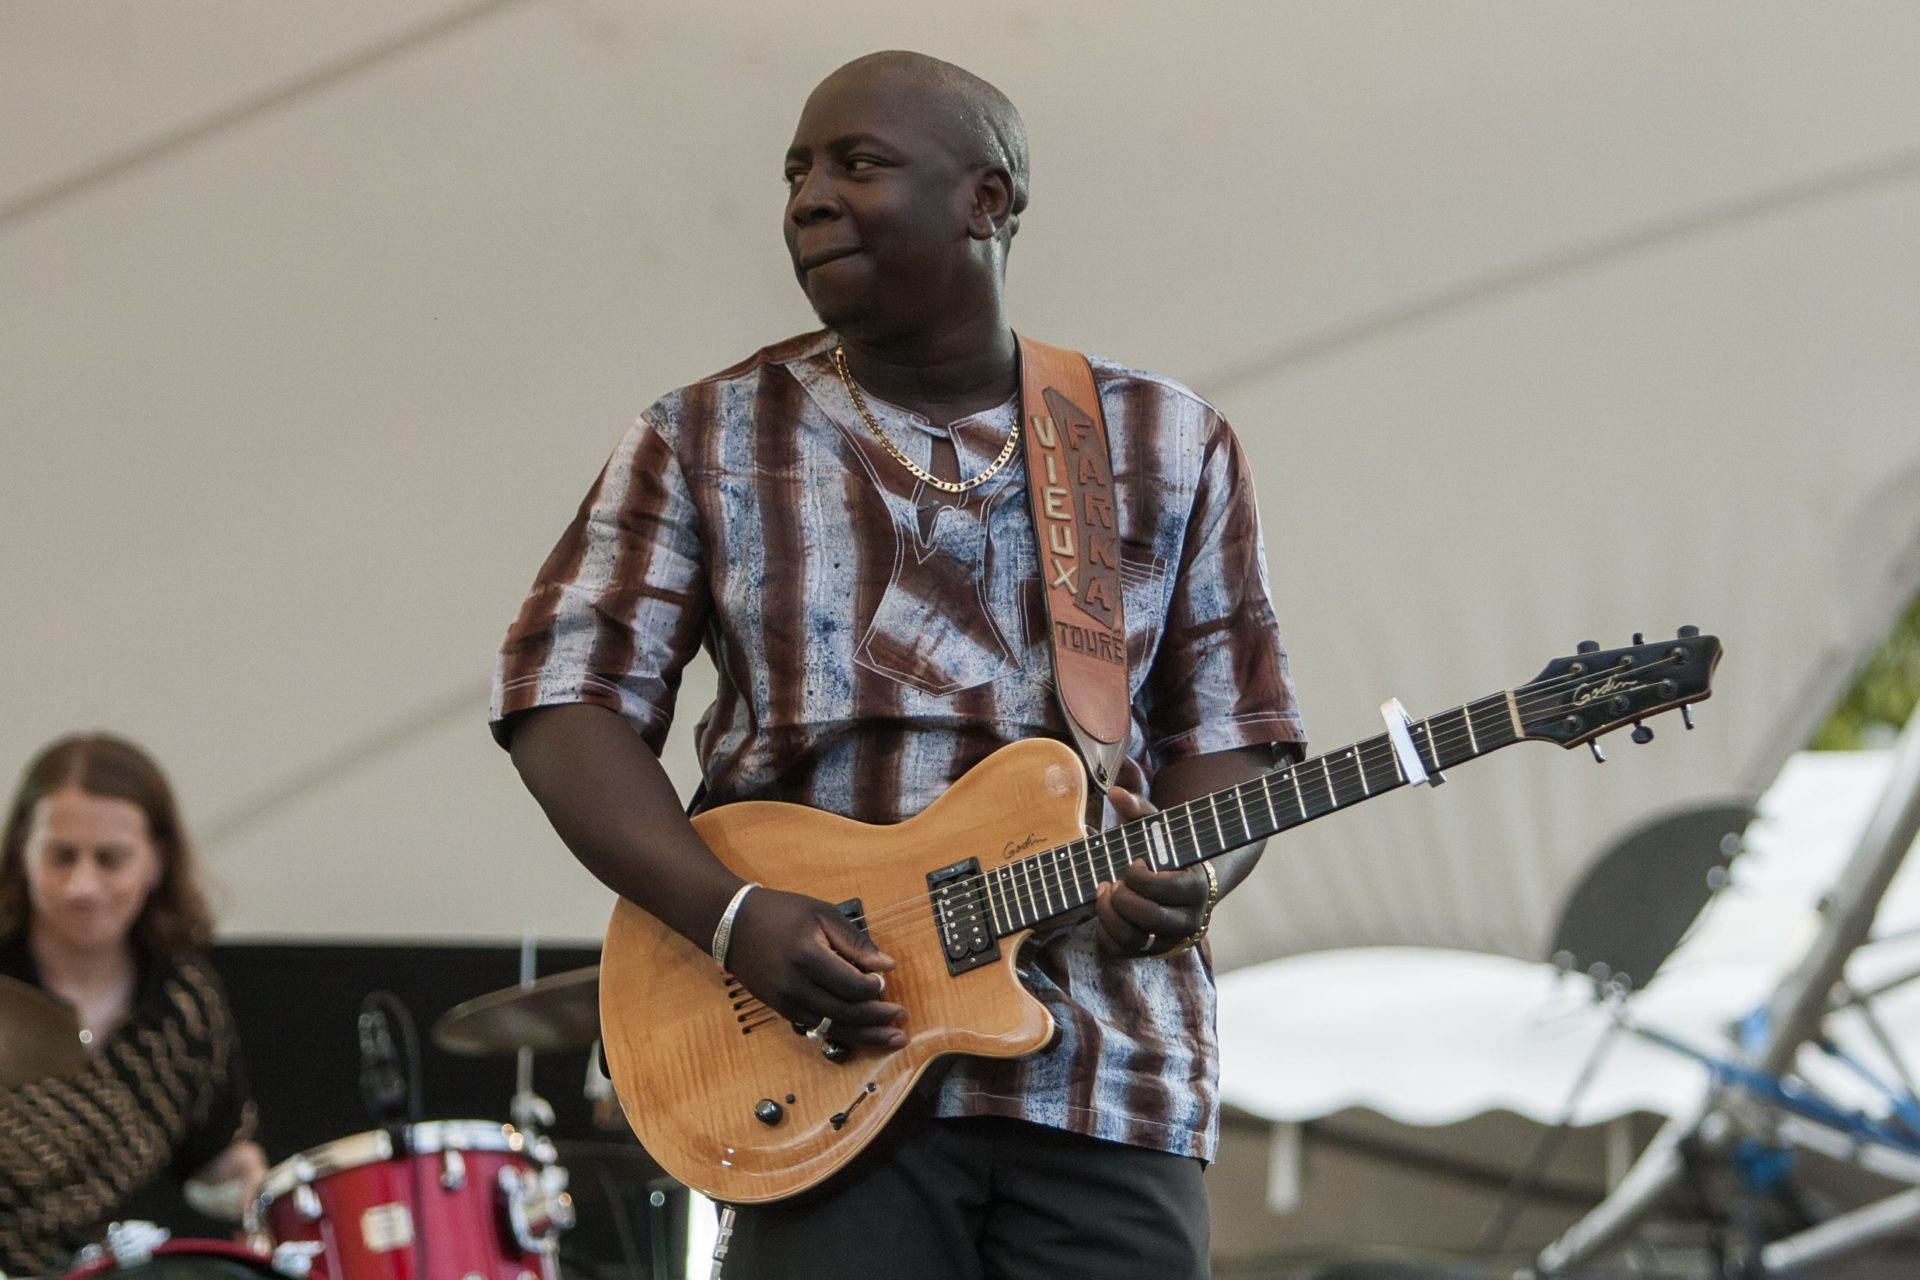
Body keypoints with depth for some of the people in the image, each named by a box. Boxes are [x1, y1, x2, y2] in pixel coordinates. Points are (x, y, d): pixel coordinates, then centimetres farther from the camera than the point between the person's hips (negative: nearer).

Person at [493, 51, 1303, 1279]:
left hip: (1106, 1078, 1)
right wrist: (732, 914, -12)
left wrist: (1193, 877, -10)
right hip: (824, 1068, -1)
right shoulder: (711, 441, 6)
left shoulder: (1168, 445, 10)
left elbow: (1230, 730, 12)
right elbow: (565, 695, 2)